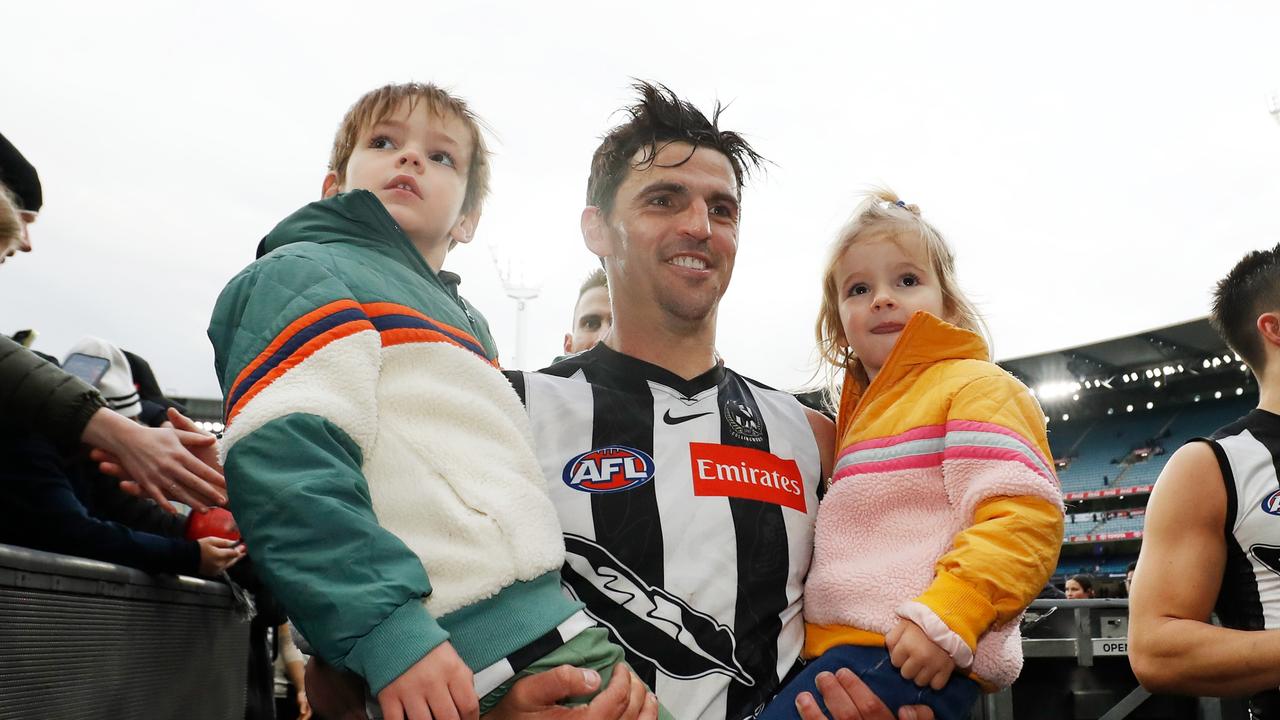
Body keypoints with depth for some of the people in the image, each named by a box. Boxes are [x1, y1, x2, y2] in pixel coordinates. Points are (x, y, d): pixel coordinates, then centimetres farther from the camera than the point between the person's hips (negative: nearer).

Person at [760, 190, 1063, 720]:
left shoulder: (975, 388, -3)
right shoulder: (864, 411, 22)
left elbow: (1022, 517, -16)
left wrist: (944, 616, -24)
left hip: (915, 660, -8)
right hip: (844, 651, 9)